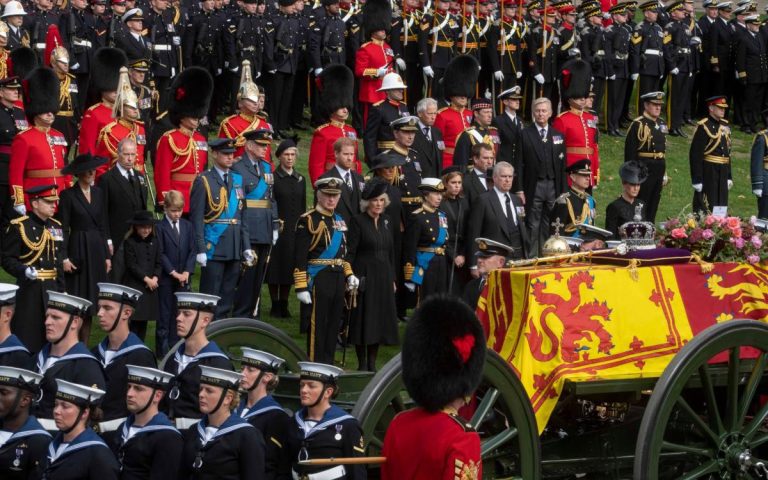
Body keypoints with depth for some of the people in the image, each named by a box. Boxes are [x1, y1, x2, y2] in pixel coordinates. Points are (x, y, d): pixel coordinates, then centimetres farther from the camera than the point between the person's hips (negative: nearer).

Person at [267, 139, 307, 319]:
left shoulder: (301, 179, 11)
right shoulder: (272, 178, -4)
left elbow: (303, 207, 14)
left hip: (295, 231, 5)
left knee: (290, 268, 7)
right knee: (276, 268, 0)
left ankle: (284, 304, 15)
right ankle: (275, 305, 7)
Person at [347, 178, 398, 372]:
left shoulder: (387, 221, 10)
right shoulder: (358, 221, -7)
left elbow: (391, 252, 15)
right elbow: (350, 252, -9)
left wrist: (392, 279, 13)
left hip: (383, 277, 6)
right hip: (364, 275, -6)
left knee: (381, 318, 7)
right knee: (363, 318, -2)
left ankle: (372, 363, 16)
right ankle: (362, 365, 6)